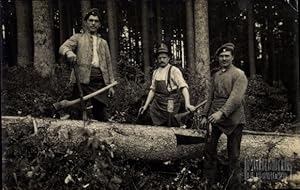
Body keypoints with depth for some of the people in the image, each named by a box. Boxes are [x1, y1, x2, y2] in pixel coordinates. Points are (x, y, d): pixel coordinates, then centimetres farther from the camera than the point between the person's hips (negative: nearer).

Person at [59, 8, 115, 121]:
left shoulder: (103, 43, 24)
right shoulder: (78, 38, 14)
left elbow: (108, 64, 21)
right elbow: (63, 47, -4)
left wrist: (111, 85, 12)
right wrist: (69, 52, -29)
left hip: (100, 80, 3)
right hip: (83, 79, -3)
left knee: (101, 114, 0)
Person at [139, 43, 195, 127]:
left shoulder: (174, 70, -7)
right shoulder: (155, 72, 12)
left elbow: (183, 87, -16)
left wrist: (187, 104, -29)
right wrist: (145, 106, 14)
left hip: (169, 107, -5)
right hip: (156, 106, 6)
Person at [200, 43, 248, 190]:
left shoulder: (239, 75, -7)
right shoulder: (215, 75, 13)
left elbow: (236, 98, -20)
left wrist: (222, 113, -30)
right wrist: (205, 115, 13)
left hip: (233, 120, -5)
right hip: (215, 117, 6)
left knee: (233, 155, 3)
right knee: (209, 149, 9)